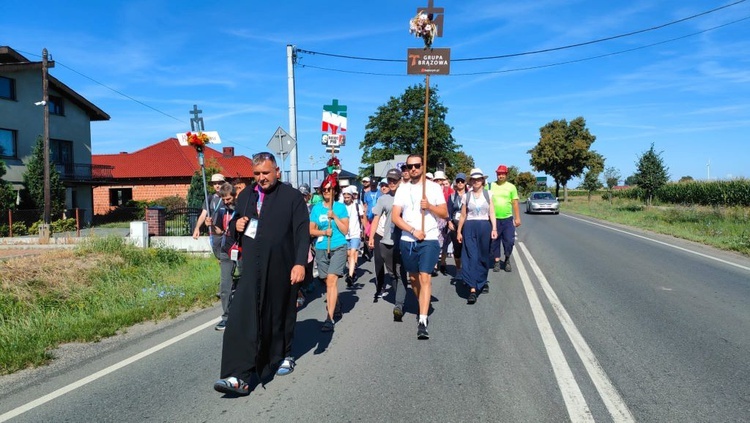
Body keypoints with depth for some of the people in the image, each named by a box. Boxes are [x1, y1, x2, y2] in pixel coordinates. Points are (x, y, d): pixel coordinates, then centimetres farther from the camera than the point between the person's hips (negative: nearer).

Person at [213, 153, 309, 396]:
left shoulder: (292, 197, -3)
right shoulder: (245, 196, 11)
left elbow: (302, 233, -7)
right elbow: (233, 229, 21)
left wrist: (300, 263, -17)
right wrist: (236, 226, -4)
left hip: (281, 270, -3)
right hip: (252, 269, 3)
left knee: (281, 316, 14)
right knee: (242, 319, -10)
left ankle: (284, 356, 39)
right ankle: (239, 377, -9)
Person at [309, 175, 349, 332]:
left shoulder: (341, 207, 2)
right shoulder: (316, 208, 7)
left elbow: (345, 230, -1)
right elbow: (311, 230, 6)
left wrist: (334, 216, -13)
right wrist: (324, 232, -11)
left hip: (338, 248, -3)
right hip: (321, 249, 3)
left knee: (331, 280, -16)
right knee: (328, 282, 11)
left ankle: (329, 318, -17)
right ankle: (336, 307, 35)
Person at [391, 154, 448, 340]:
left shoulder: (434, 187, 2)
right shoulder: (402, 189, 6)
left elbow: (445, 213, 4)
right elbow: (395, 216, -1)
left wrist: (430, 206, -15)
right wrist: (413, 231, -12)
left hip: (429, 240, -3)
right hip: (407, 240, 3)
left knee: (425, 278, -13)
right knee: (413, 278, 14)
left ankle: (422, 321, -15)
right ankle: (423, 306, 38)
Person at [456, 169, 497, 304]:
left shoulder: (488, 195, 8)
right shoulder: (466, 196, 7)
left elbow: (492, 213, 2)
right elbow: (463, 215, 10)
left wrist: (494, 229, -9)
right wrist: (459, 232, 8)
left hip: (485, 227, 1)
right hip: (469, 228, -1)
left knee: (483, 256, 9)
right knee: (471, 257, -9)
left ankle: (483, 282, 32)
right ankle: (473, 289, -13)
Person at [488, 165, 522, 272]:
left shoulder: (511, 187, 4)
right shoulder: (491, 186, 5)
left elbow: (515, 203, 4)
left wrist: (517, 218, 0)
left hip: (508, 219, 0)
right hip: (494, 219, 1)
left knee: (509, 241, -1)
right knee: (494, 242, 6)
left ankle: (507, 260, 20)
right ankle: (497, 262, 18)